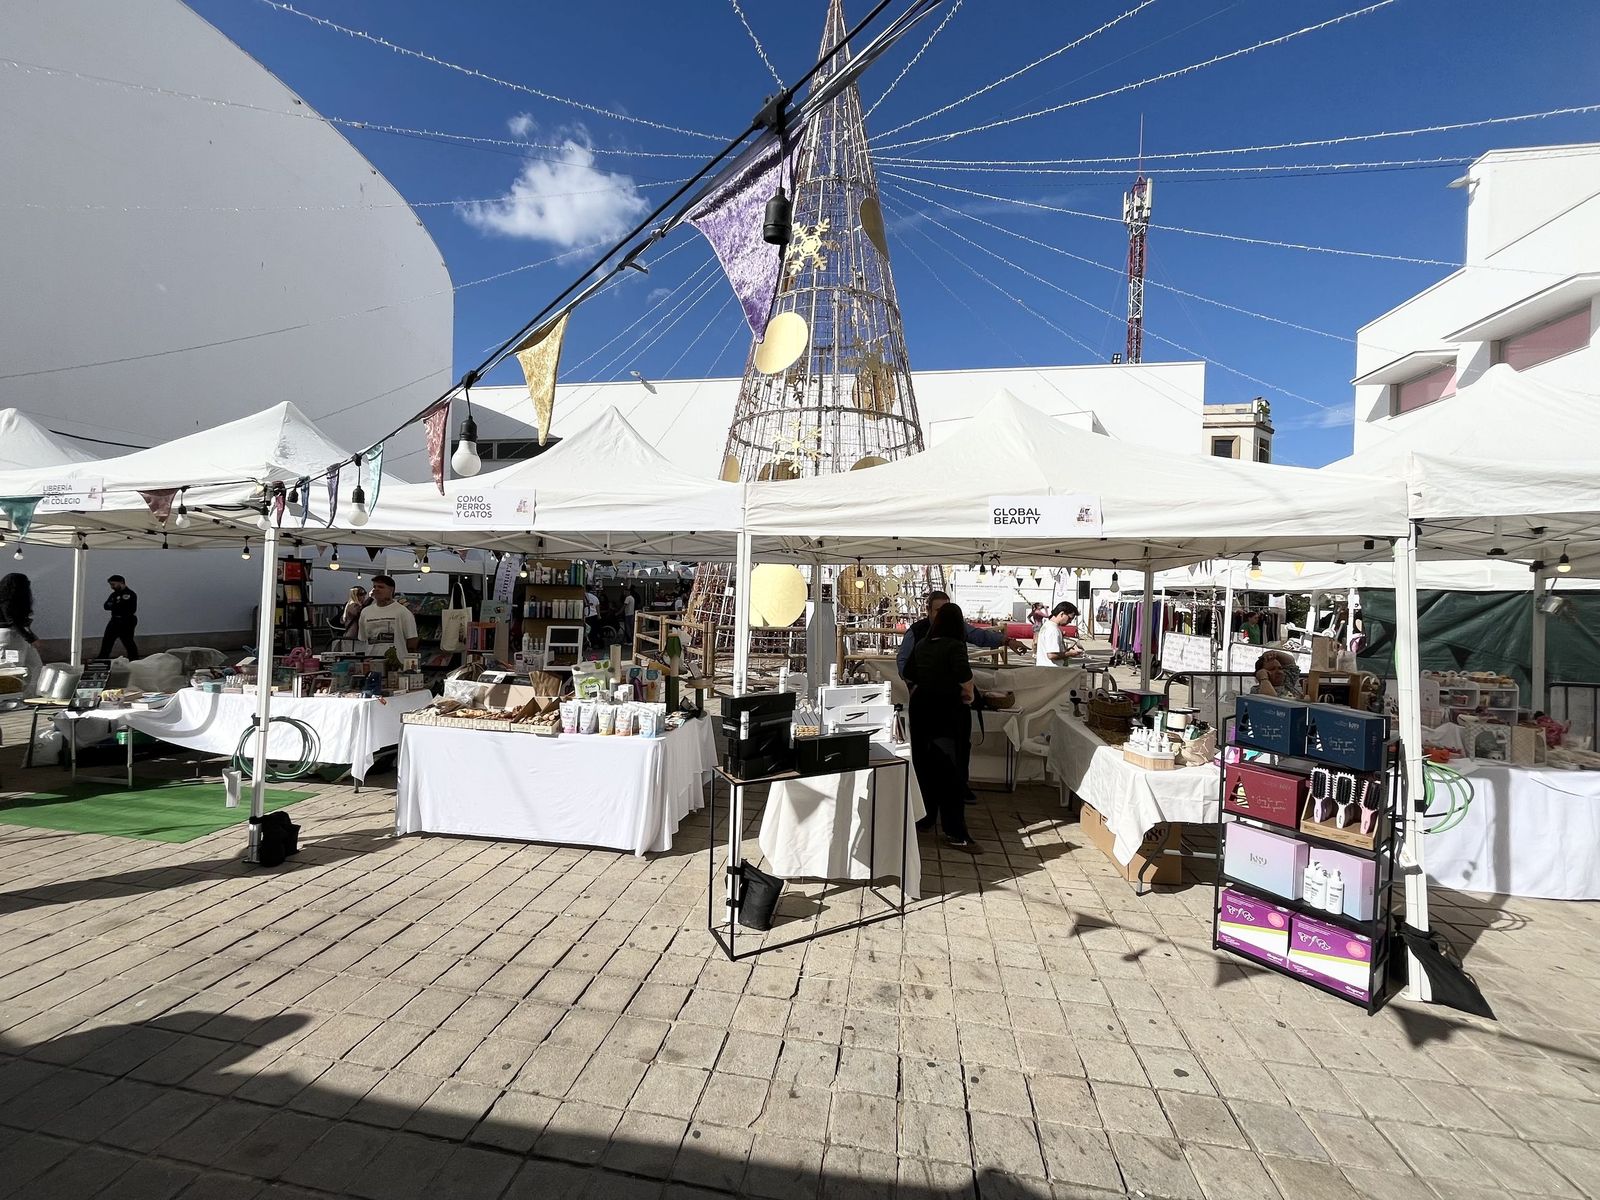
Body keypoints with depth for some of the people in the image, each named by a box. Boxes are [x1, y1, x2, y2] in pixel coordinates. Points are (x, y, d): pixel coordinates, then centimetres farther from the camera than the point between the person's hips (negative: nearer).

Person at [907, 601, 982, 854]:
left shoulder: (921, 645, 5)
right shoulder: (954, 646, -15)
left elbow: (912, 676, 14)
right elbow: (965, 680, -24)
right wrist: (967, 696, -6)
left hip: (921, 708, 6)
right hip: (949, 711, -6)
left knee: (924, 766, 16)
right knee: (952, 770, -2)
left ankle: (925, 817, 29)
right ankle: (956, 833, -1)